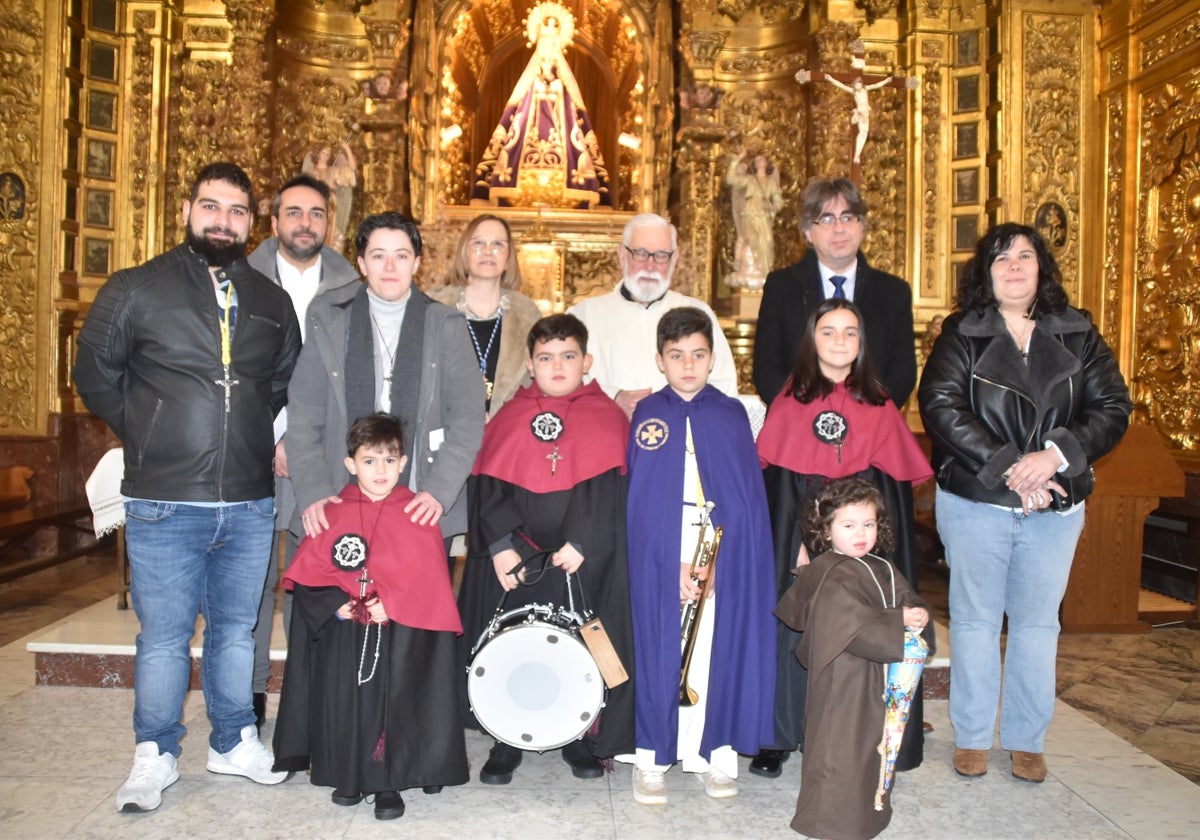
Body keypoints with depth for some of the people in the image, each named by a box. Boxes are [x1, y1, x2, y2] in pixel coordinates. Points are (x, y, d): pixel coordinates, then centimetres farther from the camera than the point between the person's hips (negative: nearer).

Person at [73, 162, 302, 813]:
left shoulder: (271, 301, 11)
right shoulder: (134, 290, 0)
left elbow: (287, 381, 21)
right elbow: (95, 375, 6)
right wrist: (149, 437, 6)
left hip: (250, 503, 3)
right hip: (164, 503, -3)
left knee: (237, 628, 14)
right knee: (164, 635, 6)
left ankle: (233, 742, 30)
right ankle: (154, 757, 23)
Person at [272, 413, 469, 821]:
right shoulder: (333, 515, 2)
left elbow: (428, 577, -7)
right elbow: (308, 572, 2)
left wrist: (391, 604, -18)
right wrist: (336, 604, -12)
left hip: (400, 635, -2)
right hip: (342, 634, 2)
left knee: (393, 701, -1)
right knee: (345, 700, 8)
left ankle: (388, 783, 13)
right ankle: (349, 776, 27)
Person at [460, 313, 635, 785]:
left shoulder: (606, 418, 1)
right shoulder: (510, 418, 7)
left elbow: (609, 488, -6)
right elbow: (487, 486, 2)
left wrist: (580, 543, -15)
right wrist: (501, 544, -9)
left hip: (584, 561, -1)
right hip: (516, 561, 2)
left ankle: (582, 741, 25)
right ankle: (506, 743, 24)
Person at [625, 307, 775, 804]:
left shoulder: (732, 414, 8)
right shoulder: (647, 415, 5)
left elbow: (750, 493, 4)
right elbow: (639, 499, -1)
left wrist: (714, 554, -8)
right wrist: (674, 563, -11)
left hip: (724, 558, 1)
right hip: (660, 558, -1)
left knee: (720, 650, 4)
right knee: (659, 650, 2)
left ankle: (716, 753, 18)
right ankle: (652, 758, 13)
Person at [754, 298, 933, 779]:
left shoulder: (880, 408, 7)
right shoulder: (790, 402, 3)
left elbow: (890, 487, 5)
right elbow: (775, 482, -1)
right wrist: (800, 542, -11)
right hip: (797, 539, -1)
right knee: (794, 633, 1)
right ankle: (777, 738, 12)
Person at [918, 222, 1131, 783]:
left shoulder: (1078, 335, 5)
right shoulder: (961, 334, -1)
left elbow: (1113, 407, -1)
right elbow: (940, 406, -13)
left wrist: (1056, 455, -18)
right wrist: (1007, 468, -19)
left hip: (1056, 509, 2)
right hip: (975, 505, -2)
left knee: (1037, 621, 10)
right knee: (975, 619, 9)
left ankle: (1026, 740, 25)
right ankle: (971, 738, 23)